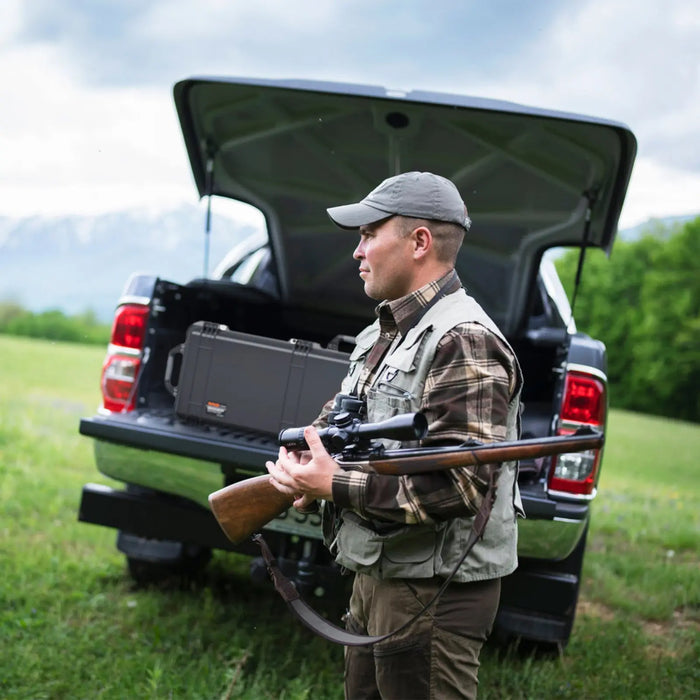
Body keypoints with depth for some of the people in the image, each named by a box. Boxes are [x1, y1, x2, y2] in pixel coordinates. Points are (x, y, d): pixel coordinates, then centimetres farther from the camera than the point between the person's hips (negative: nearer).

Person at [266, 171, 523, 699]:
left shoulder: (462, 342, -19)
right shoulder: (383, 335, 12)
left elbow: (461, 484, -27)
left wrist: (337, 487, -23)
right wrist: (302, 466, -2)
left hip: (433, 595, -9)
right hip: (377, 576, 10)